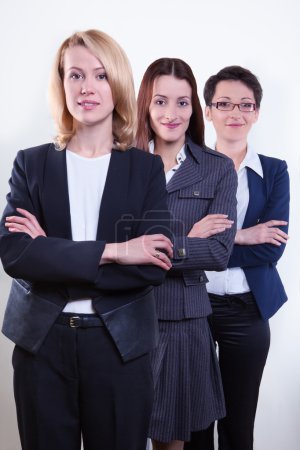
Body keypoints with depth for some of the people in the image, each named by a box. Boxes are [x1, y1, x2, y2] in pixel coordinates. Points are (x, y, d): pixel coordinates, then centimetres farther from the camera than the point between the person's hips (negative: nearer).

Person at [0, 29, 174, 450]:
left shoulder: (146, 168, 0)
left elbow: (153, 266, -11)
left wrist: (50, 254, -15)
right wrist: (112, 251, -18)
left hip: (120, 345, 0)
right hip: (41, 342, 1)